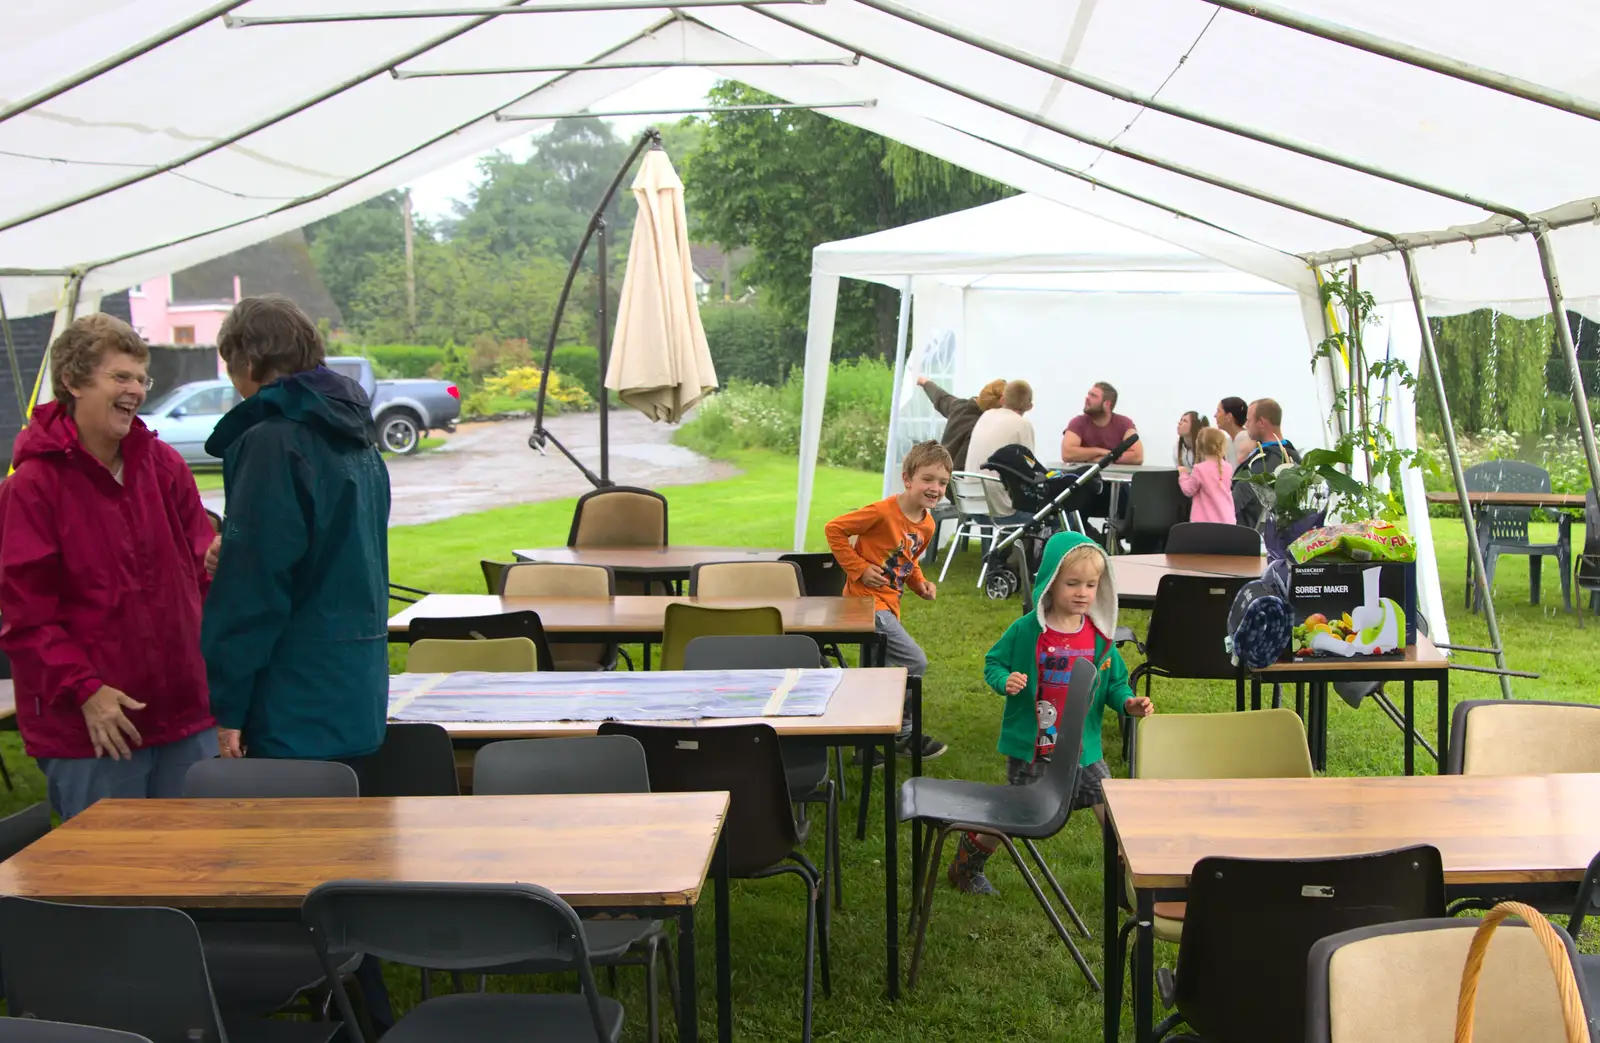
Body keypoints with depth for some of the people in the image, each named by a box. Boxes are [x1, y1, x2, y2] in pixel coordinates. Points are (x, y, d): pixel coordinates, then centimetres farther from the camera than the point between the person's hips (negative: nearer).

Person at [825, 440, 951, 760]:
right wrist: (858, 568, -19)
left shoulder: (927, 524, 4)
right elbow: (834, 529, -17)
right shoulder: (883, 512, -21)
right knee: (915, 662, -13)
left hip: (889, 602, 9)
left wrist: (920, 583, 2)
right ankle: (903, 734, 2)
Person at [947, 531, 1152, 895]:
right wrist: (1006, 681, -23)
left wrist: (1128, 702, -13)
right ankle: (966, 865, 33)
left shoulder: (1100, 636, -2)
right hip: (1031, 748, -3)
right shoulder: (1027, 631, -12)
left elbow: (1114, 683, 7)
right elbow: (993, 662, -2)